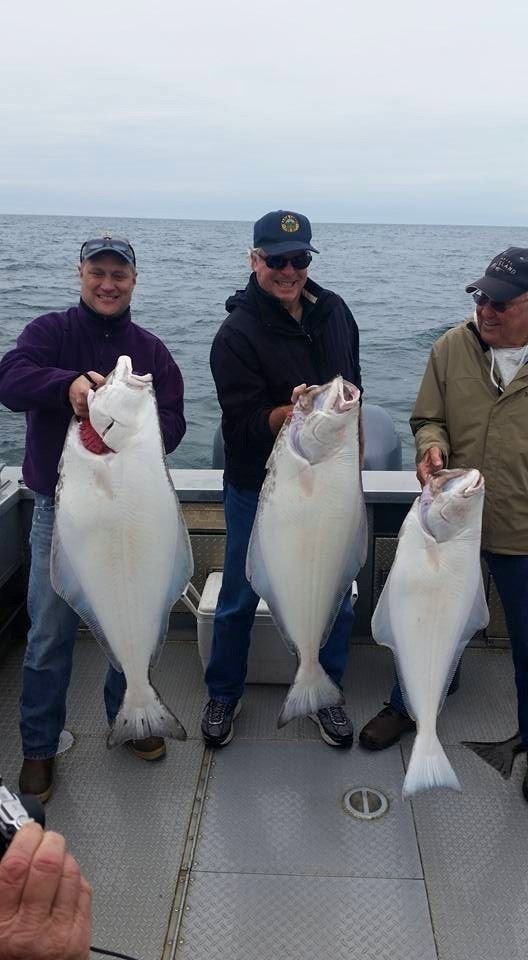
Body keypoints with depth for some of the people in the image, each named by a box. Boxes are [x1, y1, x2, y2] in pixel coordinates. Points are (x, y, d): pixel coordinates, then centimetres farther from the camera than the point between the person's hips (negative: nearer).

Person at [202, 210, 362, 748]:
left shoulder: (333, 310, 2)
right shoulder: (238, 333, -15)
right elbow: (244, 423, -20)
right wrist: (291, 412, -38)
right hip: (257, 489, -4)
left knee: (335, 600, 13)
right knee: (239, 601, 12)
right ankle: (223, 695, 34)